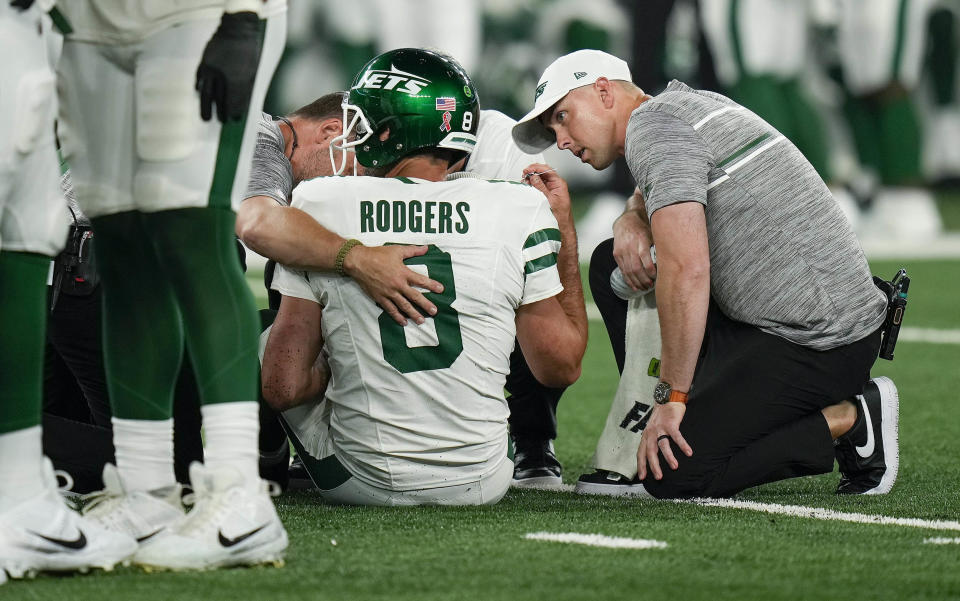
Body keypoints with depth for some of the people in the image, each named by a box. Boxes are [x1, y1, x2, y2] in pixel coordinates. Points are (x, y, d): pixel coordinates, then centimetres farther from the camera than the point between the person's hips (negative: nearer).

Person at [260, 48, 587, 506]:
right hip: (479, 484, 1)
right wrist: (564, 232, 11)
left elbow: (283, 388, -9)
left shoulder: (320, 206, -9)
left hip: (363, 483, -1)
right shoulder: (518, 211, -8)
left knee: (270, 331, 24)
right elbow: (563, 367, 3)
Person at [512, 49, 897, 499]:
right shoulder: (694, 102, 16)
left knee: (670, 474, -11)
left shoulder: (653, 126, -13)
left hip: (809, 343, -10)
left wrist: (671, 395, -17)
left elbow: (687, 270, -23)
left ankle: (848, 421, -6)